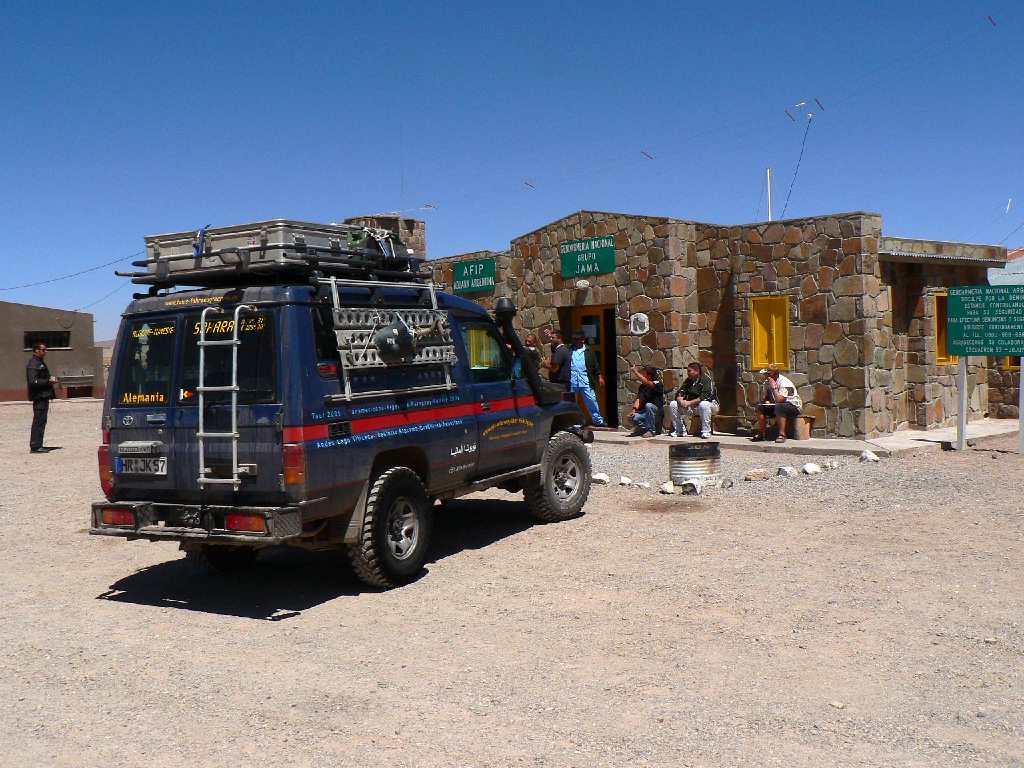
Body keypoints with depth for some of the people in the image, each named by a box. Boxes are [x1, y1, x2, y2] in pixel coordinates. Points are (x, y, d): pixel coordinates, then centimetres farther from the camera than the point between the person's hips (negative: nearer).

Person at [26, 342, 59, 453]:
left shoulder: (40, 363, 19)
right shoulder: (33, 364, -13)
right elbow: (33, 382, -23)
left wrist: (50, 379, 12)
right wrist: (48, 381, -19)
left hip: (43, 396, 11)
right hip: (39, 396, -11)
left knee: (41, 421, 13)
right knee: (39, 421, -9)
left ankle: (37, 445, 19)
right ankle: (35, 446, -7)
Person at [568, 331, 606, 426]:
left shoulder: (588, 351, 8)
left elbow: (595, 365, 9)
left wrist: (599, 377, 4)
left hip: (585, 381, -2)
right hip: (571, 381, 2)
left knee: (591, 400, -2)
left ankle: (597, 420, 6)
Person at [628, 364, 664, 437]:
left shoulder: (658, 384, -10)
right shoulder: (642, 386, 11)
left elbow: (646, 383, -30)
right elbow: (638, 399, 2)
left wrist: (635, 371, -27)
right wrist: (634, 410, -17)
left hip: (657, 411, -5)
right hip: (645, 412, 5)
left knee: (648, 405, -37)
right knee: (633, 417, -25)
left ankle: (651, 431, -23)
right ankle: (645, 428, 5)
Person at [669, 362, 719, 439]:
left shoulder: (707, 379, -15)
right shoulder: (688, 380, 5)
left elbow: (706, 396, -27)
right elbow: (679, 393, 3)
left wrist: (689, 403, -29)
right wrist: (681, 401, -22)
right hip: (692, 407, 7)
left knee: (703, 404, -42)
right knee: (672, 405, -8)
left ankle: (706, 432, -30)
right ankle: (680, 431, -5)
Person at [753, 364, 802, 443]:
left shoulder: (784, 383, -22)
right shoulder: (767, 382, 2)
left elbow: (779, 400, -33)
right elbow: (763, 399, 12)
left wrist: (774, 387, -28)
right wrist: (766, 401, -11)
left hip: (793, 406, -8)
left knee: (779, 407, -37)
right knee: (761, 407, -7)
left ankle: (782, 435, -34)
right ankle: (760, 433, -3)